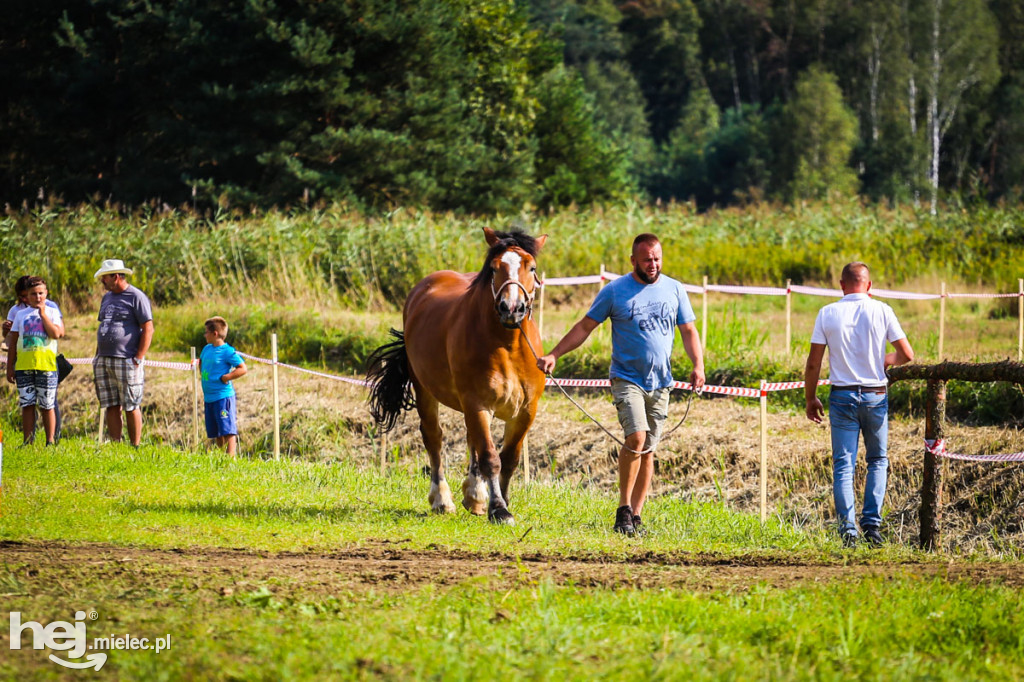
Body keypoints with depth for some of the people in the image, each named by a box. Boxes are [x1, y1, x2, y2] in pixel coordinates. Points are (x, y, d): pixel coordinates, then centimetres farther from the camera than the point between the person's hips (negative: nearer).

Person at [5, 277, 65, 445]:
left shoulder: (52, 312, 6)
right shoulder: (21, 315, 12)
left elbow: (56, 334, -11)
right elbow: (13, 342, 13)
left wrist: (43, 314, -6)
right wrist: (9, 367, 9)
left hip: (46, 366, -2)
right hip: (24, 367, 2)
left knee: (47, 406, 0)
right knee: (27, 405, 3)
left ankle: (50, 442, 6)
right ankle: (28, 442, 7)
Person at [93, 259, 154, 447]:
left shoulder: (136, 297, -5)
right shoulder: (107, 298, 18)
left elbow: (148, 329, -9)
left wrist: (138, 359, -14)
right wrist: (97, 357, 17)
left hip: (126, 361, -7)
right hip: (104, 360, 7)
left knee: (131, 407, -4)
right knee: (111, 407, 6)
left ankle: (135, 447, 0)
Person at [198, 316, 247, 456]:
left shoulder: (228, 351, -11)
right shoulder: (207, 349, 12)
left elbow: (243, 369, -14)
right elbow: (201, 361, 35)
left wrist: (225, 378, -15)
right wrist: (202, 374, 19)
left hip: (223, 396, -9)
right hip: (208, 397, 9)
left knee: (228, 430, -10)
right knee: (216, 432, 14)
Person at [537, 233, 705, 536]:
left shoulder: (674, 290, 6)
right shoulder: (614, 291, -2)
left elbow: (688, 331, 10)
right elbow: (584, 327, 1)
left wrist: (698, 365, -7)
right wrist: (553, 355, -6)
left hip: (660, 383, 3)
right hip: (627, 378, -3)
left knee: (648, 450, 5)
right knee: (636, 437, -22)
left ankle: (635, 516, 12)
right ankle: (623, 508, -12)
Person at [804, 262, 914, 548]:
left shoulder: (828, 313, -2)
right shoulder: (880, 311, -4)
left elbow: (813, 363, -2)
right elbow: (907, 355, -2)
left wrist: (810, 399, 9)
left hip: (842, 396, 0)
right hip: (875, 394, 0)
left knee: (843, 465, 4)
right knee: (877, 460, 15)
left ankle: (847, 526, -8)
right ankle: (872, 522, 3)